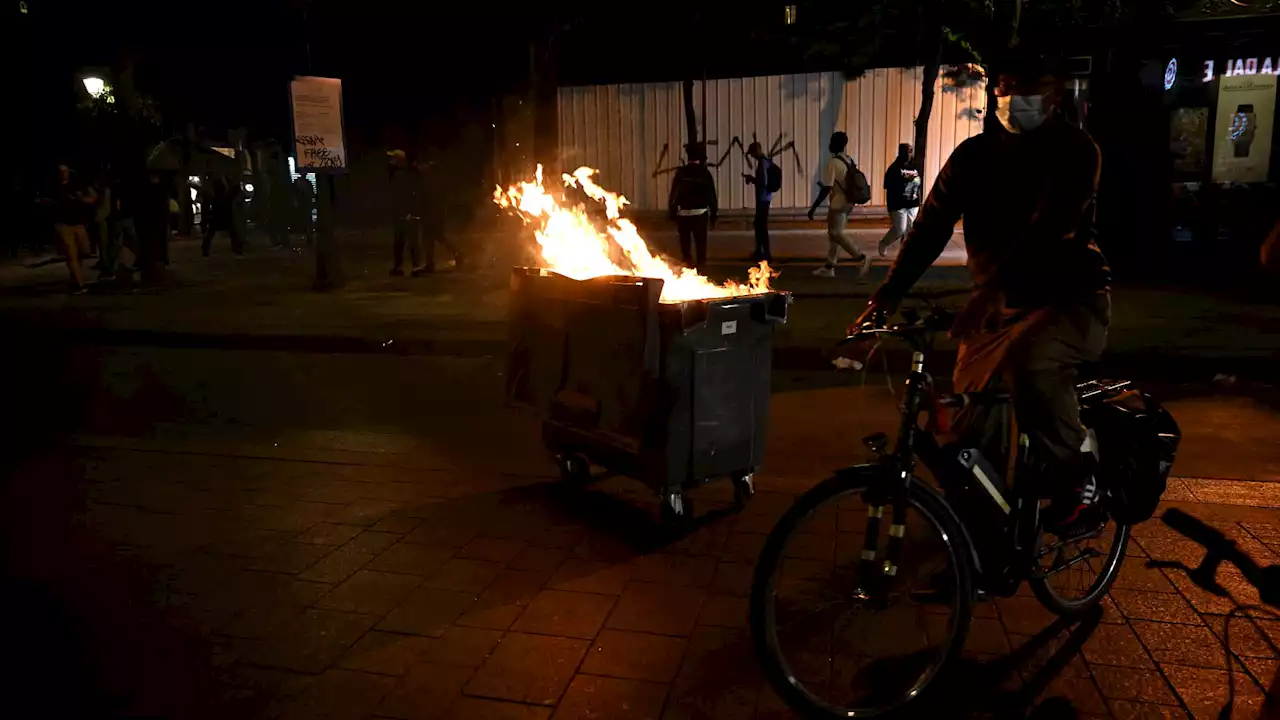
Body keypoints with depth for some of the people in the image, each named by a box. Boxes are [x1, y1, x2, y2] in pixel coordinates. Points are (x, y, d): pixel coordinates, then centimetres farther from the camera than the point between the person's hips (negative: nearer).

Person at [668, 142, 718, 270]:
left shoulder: (681, 172, -2)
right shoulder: (704, 173, -1)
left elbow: (674, 194, -2)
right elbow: (711, 195, 2)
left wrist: (672, 213, 4)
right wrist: (713, 214, 9)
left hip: (684, 213, 0)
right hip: (700, 212, 0)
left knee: (685, 243, 9)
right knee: (701, 243, 5)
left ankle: (687, 266, 10)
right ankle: (700, 265, 3)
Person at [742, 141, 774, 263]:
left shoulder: (762, 163, -17)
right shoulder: (765, 162, 13)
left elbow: (763, 182, -22)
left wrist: (751, 179, -9)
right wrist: (752, 178, 12)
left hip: (763, 198, -10)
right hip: (764, 198, 10)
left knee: (762, 225, -5)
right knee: (759, 224, 19)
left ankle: (766, 255, 0)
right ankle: (759, 251, 30)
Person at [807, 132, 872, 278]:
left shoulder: (832, 163, -17)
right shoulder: (849, 160, 9)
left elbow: (826, 189, -21)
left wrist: (813, 207, -18)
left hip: (838, 204, -9)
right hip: (848, 202, 9)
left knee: (835, 234, -5)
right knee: (834, 234, 13)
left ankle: (861, 257, -11)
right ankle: (829, 267, 17)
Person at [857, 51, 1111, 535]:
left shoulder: (1073, 150, -9)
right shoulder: (975, 154, 3)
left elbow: (1048, 231, -26)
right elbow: (930, 226, -6)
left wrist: (989, 293, -41)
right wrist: (885, 297, -18)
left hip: (1069, 298, -5)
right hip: (999, 304, 5)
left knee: (1028, 363, -37)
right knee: (971, 434, 2)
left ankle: (1076, 481, -14)